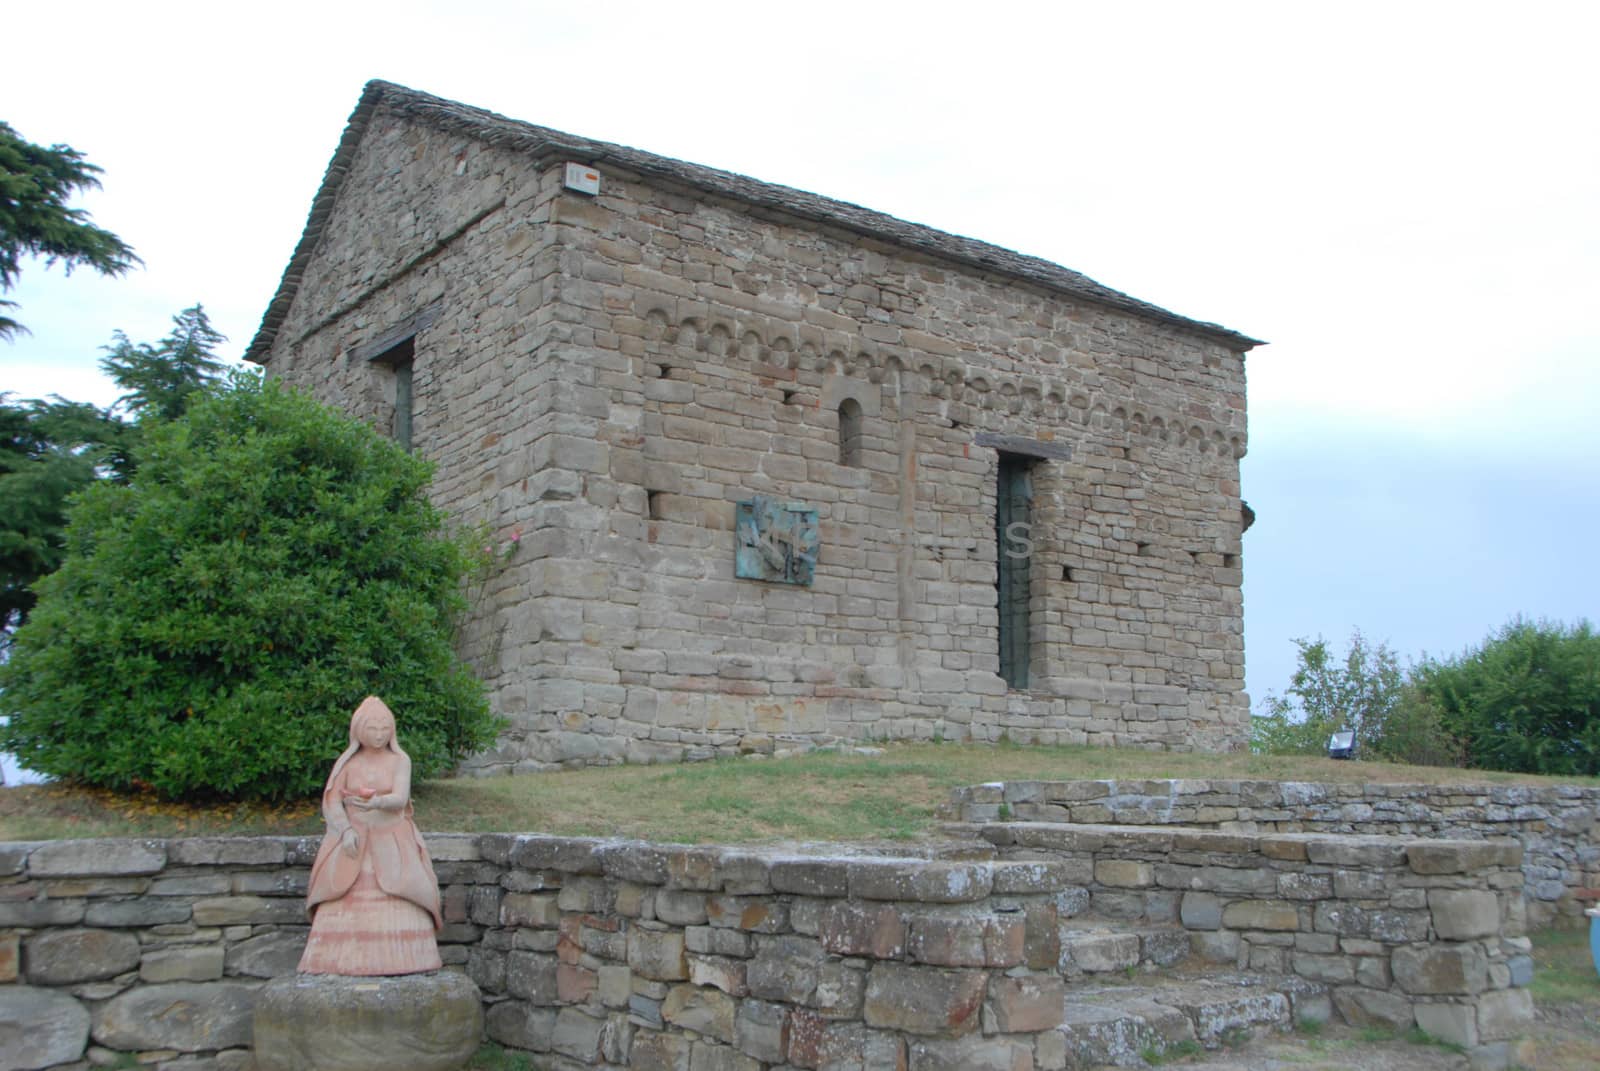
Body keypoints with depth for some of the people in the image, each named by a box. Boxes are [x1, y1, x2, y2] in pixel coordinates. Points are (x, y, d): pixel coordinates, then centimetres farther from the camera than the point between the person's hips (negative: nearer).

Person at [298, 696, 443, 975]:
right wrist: (346, 831, -18)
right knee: (344, 902, -14)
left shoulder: (400, 761, 4)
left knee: (400, 901, -16)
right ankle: (340, 962, -12)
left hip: (392, 842, -1)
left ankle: (400, 962, -13)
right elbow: (331, 804, -1)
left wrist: (378, 802, -32)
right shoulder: (347, 763, 6)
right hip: (353, 841, 1)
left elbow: (400, 798, -10)